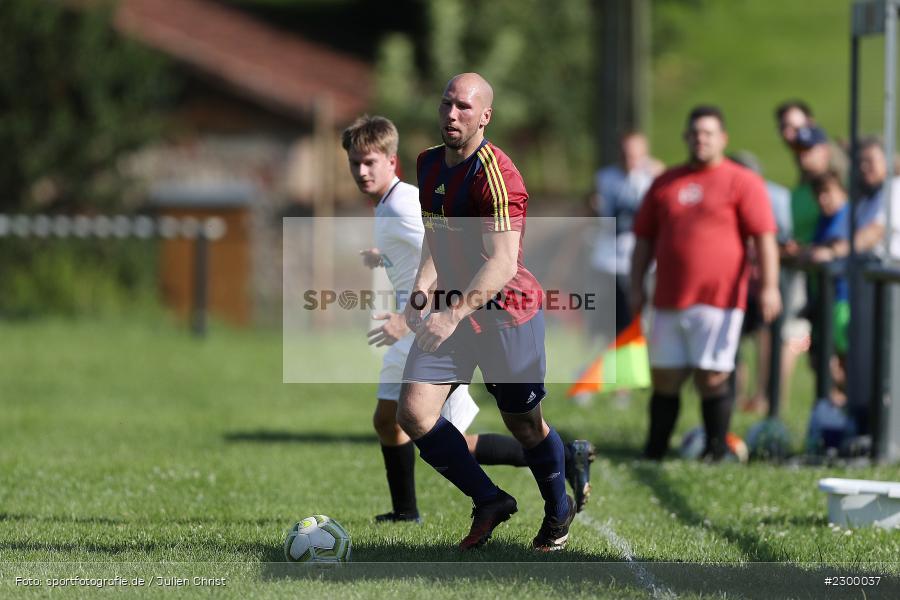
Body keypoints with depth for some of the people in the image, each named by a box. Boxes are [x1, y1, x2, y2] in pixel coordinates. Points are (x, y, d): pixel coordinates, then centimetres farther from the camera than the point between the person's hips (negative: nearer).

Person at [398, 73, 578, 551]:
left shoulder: (495, 174, -21)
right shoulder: (429, 164, 6)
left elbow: (502, 265, -28)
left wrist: (453, 315, -37)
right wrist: (423, 287, 2)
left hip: (505, 311, -7)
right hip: (452, 307, 7)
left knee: (525, 426, 7)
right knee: (413, 412, -8)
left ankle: (558, 512, 34)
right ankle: (489, 501, 8)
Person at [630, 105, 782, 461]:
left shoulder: (743, 183, 1)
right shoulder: (665, 184, 15)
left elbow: (764, 238, -5)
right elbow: (644, 238, 18)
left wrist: (769, 287, -14)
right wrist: (636, 287, 11)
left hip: (719, 300, -4)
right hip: (669, 301, 4)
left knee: (711, 378, -5)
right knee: (665, 379, 5)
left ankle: (716, 452, 4)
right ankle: (653, 453, 11)